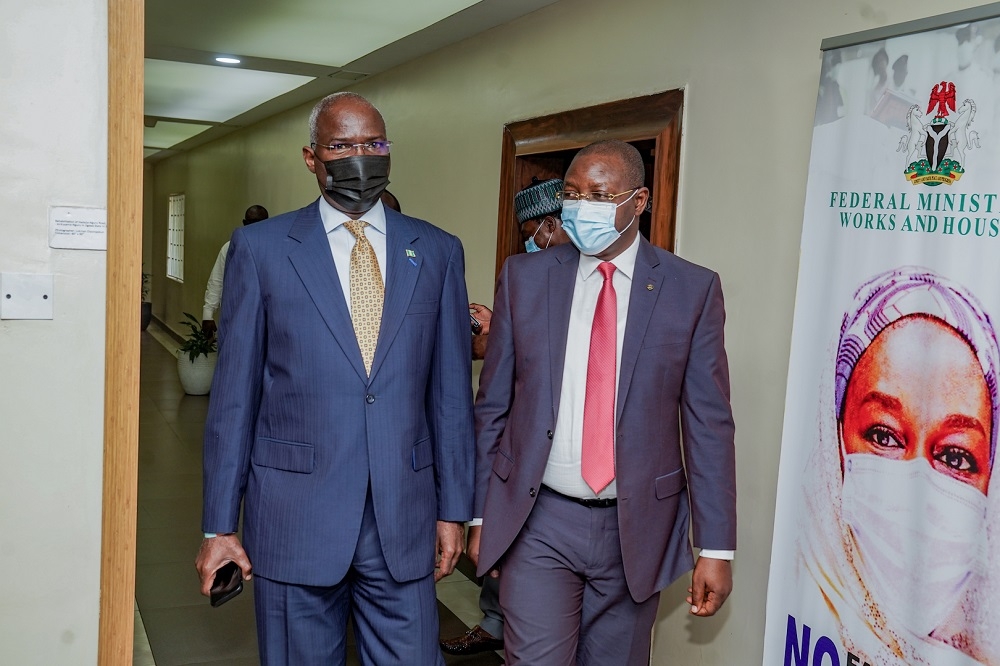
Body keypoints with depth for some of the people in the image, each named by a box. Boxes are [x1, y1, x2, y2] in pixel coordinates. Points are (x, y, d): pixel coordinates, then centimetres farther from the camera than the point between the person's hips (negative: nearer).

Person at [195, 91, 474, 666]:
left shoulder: (438, 252, 5)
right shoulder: (261, 248, 0)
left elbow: (451, 391, 5)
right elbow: (235, 395, 0)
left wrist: (454, 509, 5)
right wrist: (220, 523, 0)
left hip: (405, 517, 2)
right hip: (294, 515, -1)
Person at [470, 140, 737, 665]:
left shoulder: (692, 290, -3)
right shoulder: (524, 277, 0)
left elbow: (709, 425, -3)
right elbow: (492, 406, 5)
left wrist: (716, 547, -3)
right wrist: (481, 515, 6)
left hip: (636, 528, 0)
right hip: (539, 522, 0)